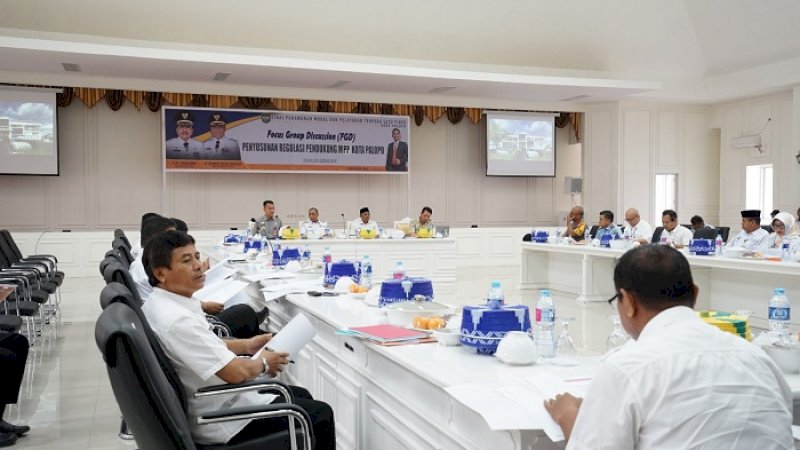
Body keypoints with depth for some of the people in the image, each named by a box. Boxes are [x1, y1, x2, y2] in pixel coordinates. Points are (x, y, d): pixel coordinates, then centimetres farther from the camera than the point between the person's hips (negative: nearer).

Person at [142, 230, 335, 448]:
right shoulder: (177, 319, -31)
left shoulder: (159, 305, 1)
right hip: (221, 420, -10)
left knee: (301, 395, 22)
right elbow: (236, 372, -29)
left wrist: (246, 345, 10)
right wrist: (263, 363, -9)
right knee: (320, 414, 1)